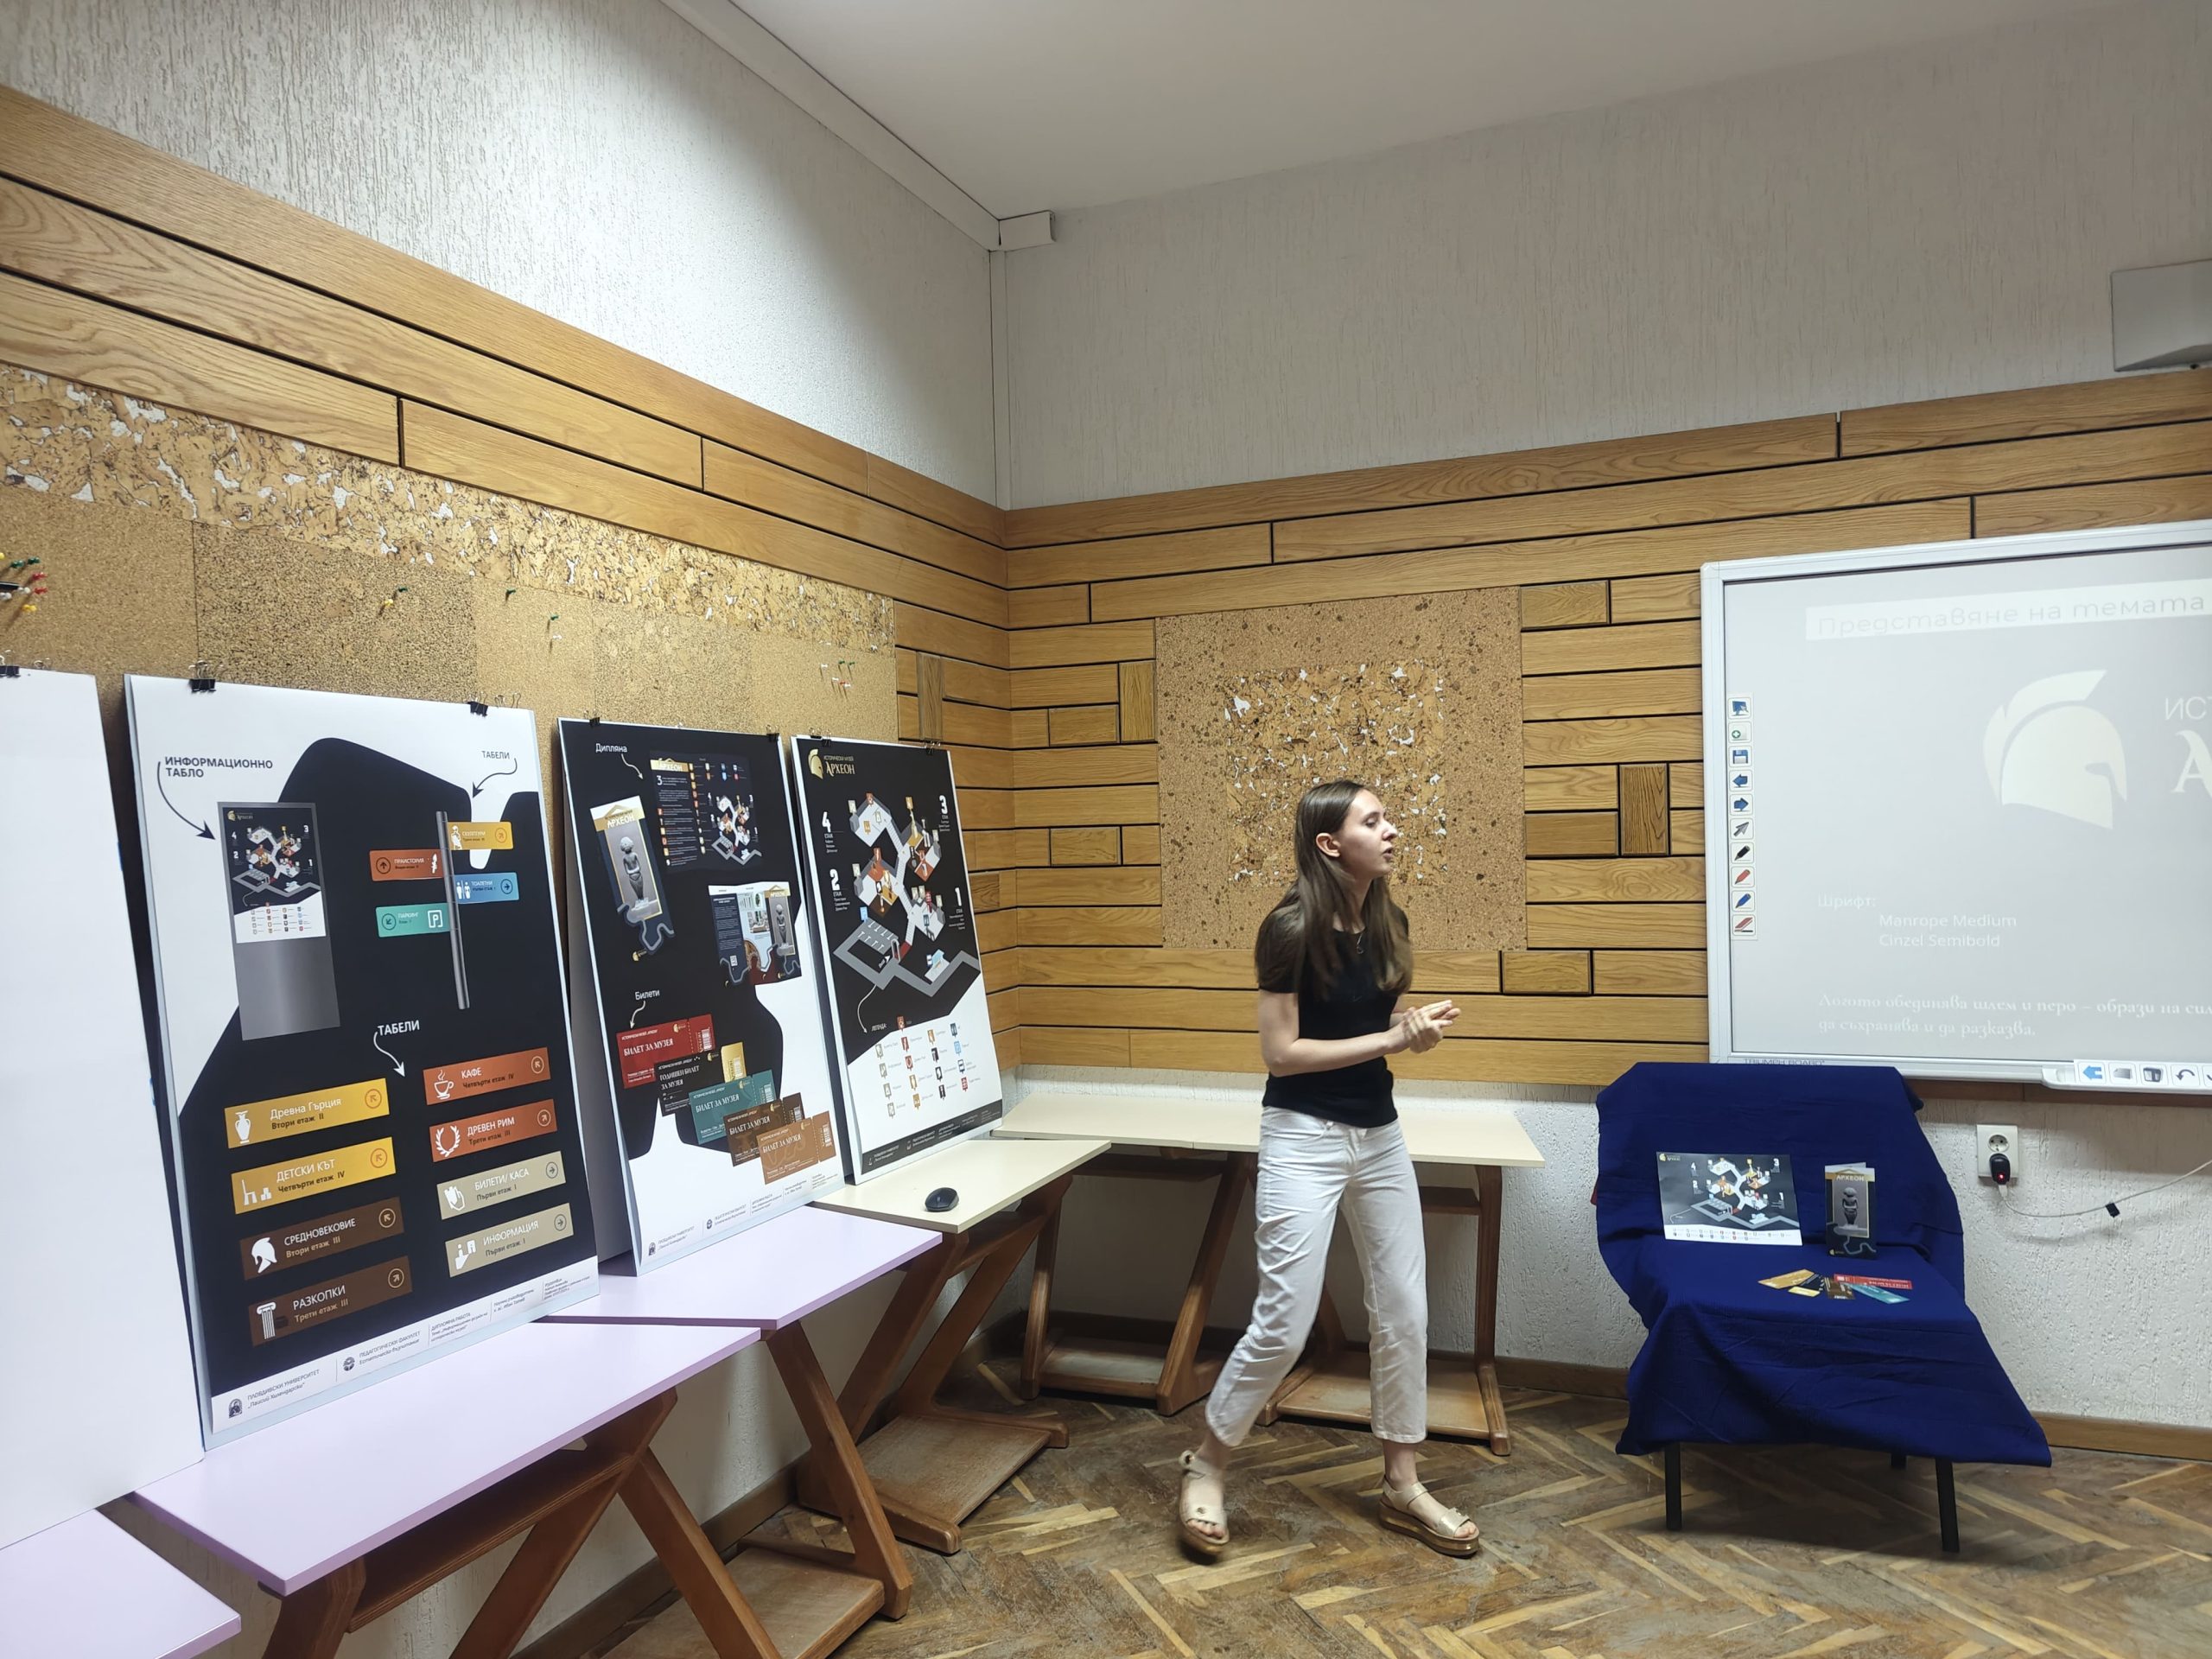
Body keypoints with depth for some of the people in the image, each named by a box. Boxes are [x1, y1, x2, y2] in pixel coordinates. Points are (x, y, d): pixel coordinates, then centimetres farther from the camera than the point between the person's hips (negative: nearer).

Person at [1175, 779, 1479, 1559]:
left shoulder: (1387, 924, 3)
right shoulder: (1293, 927, -17)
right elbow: (1280, 1053, -17)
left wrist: (1415, 1027, -8)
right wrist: (1392, 1039, -18)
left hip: (1379, 1135, 7)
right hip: (1304, 1138, -7)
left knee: (1403, 1312, 11)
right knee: (1284, 1323, -4)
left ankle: (1402, 1485, 28)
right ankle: (1206, 1465, 19)